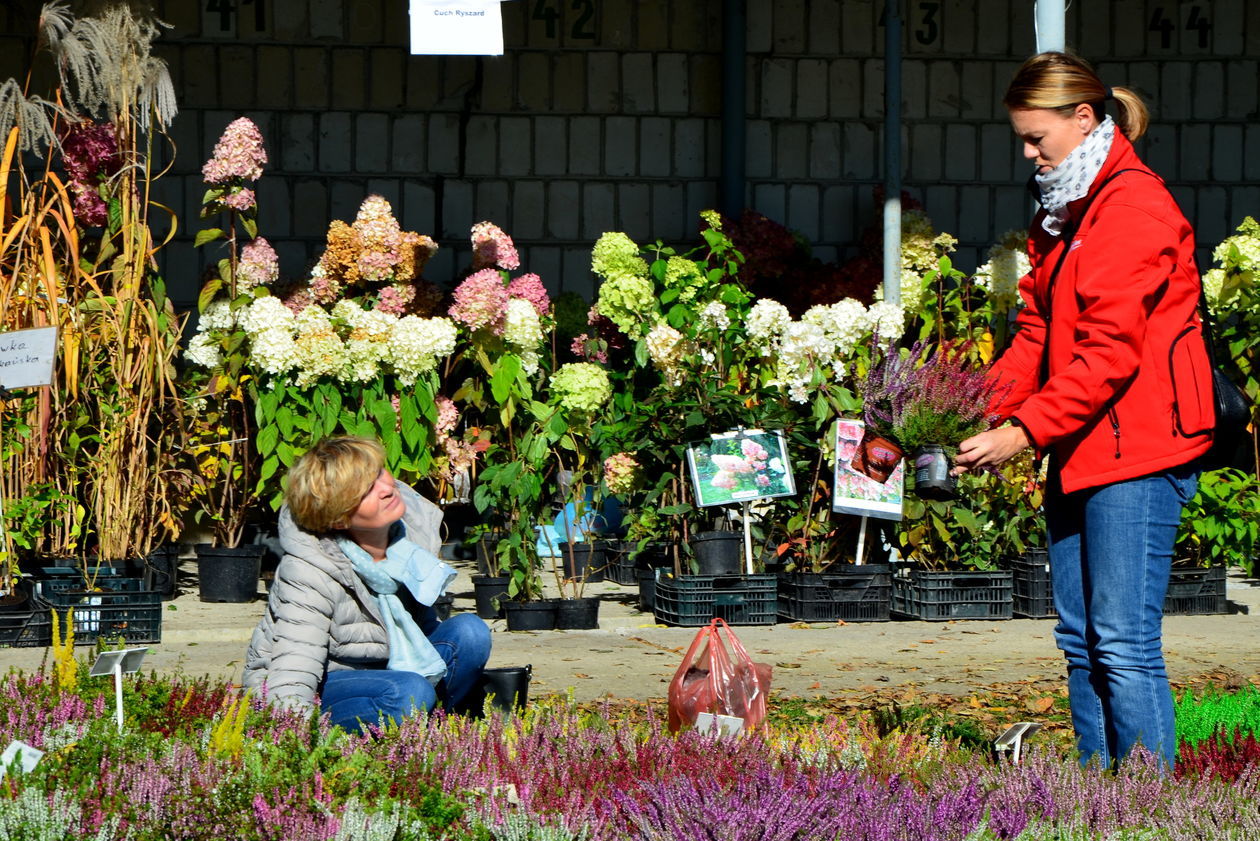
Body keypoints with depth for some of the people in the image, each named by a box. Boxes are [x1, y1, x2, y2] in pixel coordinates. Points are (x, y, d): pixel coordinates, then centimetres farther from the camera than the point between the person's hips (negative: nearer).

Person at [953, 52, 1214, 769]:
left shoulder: (1134, 207, -13)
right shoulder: (1063, 212, 18)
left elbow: (1110, 352, -18)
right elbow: (1036, 331, 17)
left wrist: (1025, 432, -20)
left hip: (1136, 453, -10)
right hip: (1080, 453, 10)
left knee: (1124, 646, -11)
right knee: (1081, 642, 9)